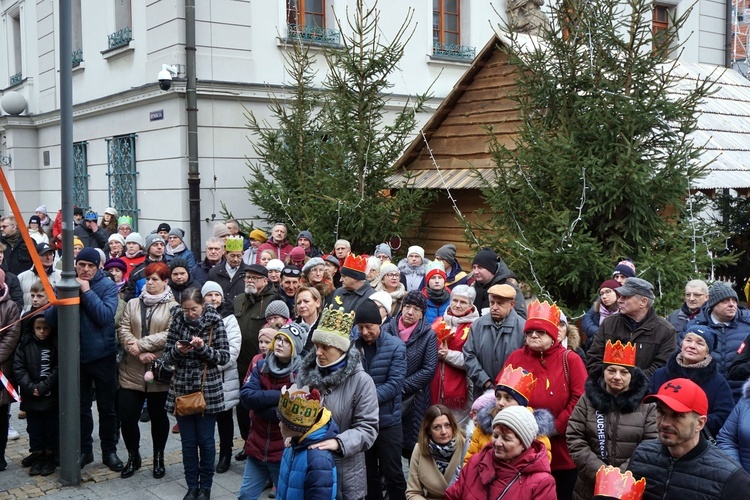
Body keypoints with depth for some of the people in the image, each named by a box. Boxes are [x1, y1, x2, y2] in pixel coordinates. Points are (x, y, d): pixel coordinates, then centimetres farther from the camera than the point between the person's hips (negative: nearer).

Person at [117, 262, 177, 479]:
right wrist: (139, 353, -15)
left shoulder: (172, 307, -1)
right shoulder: (133, 304, 10)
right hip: (132, 371, 3)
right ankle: (133, 457, 23)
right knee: (126, 416, 2)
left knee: (158, 415, 10)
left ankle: (159, 457, 28)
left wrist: (141, 344, -17)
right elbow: (123, 330, 0)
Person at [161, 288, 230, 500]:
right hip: (182, 389, 2)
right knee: (188, 441, 9)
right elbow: (167, 357, 4)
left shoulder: (215, 323, -5)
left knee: (205, 440, 5)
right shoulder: (177, 322, 0)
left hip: (208, 390, -2)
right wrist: (177, 351, -17)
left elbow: (224, 357, -6)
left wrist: (203, 348, -21)